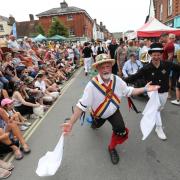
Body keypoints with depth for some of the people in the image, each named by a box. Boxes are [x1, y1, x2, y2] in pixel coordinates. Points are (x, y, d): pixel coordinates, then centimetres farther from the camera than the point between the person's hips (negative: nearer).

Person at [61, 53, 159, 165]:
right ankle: (95, 122, 70)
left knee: (121, 131, -18)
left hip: (114, 111, 1)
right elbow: (82, 105, -34)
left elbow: (128, 91, -6)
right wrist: (71, 122, -41)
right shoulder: (92, 85, -34)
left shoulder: (117, 80, -22)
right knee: (96, 125, 28)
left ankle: (112, 148, 14)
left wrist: (145, 89, -17)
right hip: (99, 114, -1)